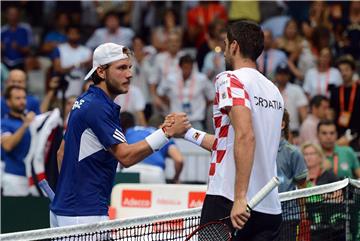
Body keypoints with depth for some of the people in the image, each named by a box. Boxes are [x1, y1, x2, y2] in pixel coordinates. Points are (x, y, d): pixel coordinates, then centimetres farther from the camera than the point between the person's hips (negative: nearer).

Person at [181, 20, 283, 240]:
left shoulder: (230, 79, -6)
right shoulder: (274, 90, 18)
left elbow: (245, 135, -21)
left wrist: (240, 197, -25)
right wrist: (189, 132, 31)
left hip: (228, 204, -7)